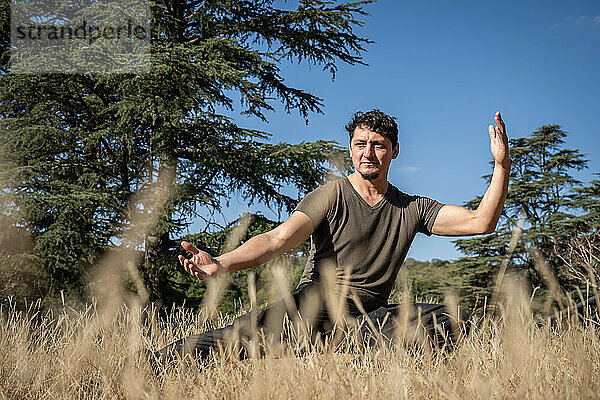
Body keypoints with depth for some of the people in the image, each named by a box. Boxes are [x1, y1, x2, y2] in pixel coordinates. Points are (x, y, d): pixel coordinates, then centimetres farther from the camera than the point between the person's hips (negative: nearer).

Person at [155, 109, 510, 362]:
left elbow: (480, 222, 4)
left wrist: (502, 165, -8)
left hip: (370, 316, 4)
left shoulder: (411, 209, 10)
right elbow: (277, 240, -15)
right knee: (246, 333, -32)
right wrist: (221, 263, -33)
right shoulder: (331, 196, -1)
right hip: (317, 302, -4)